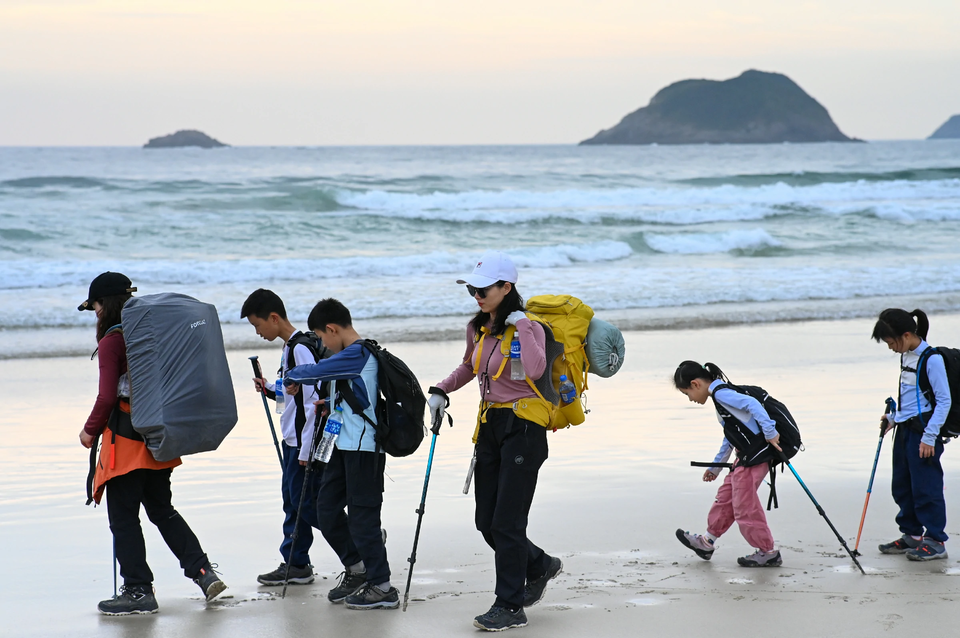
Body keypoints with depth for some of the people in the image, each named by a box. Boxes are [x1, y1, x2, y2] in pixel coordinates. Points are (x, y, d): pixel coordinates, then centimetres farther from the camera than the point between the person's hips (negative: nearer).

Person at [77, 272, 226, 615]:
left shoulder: (111, 341, -14)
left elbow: (108, 397, -19)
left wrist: (90, 430, -3)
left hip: (127, 437, -8)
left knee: (123, 516, 2)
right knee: (161, 508, 19)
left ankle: (139, 590, 4)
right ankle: (202, 571, 9)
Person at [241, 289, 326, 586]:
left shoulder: (301, 348, -18)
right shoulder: (289, 348, 14)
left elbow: (314, 399, -22)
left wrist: (306, 449, -22)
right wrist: (270, 390, 7)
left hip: (306, 441, -10)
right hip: (293, 440, 10)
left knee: (305, 503, -6)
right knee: (293, 501, 11)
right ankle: (295, 565, 16)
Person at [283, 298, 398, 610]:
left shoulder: (357, 355, -17)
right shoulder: (354, 356, 14)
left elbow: (315, 372, -21)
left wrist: (291, 378, -2)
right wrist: (329, 404, 9)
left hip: (363, 448, -10)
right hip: (344, 446, 10)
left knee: (362, 515, -5)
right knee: (327, 509, 13)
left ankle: (382, 587, 1)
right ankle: (357, 569, 25)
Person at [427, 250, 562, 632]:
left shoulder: (528, 327, -12)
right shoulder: (478, 329, 9)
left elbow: (535, 369, -33)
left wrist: (520, 324, -25)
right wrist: (441, 390, 16)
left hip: (523, 427, -8)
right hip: (489, 426, 8)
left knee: (506, 522, -7)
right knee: (486, 522, 9)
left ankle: (510, 607, 3)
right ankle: (539, 566, 33)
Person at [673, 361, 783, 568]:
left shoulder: (721, 393, -14)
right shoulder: (722, 395, 19)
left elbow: (752, 404, -27)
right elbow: (730, 435, 27)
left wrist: (770, 433, -27)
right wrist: (715, 467, 35)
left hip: (757, 453, -10)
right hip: (747, 456, 10)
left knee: (745, 505, -3)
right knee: (726, 497, 18)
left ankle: (768, 552, 7)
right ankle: (706, 542, 31)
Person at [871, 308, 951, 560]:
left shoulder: (931, 359, -18)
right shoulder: (906, 356, 9)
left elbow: (943, 400, -17)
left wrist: (929, 436, -19)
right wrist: (894, 417, 16)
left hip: (923, 432, -9)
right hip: (904, 430, 9)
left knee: (926, 487, -5)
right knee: (902, 486, 15)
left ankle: (935, 541, 3)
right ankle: (912, 535, 26)